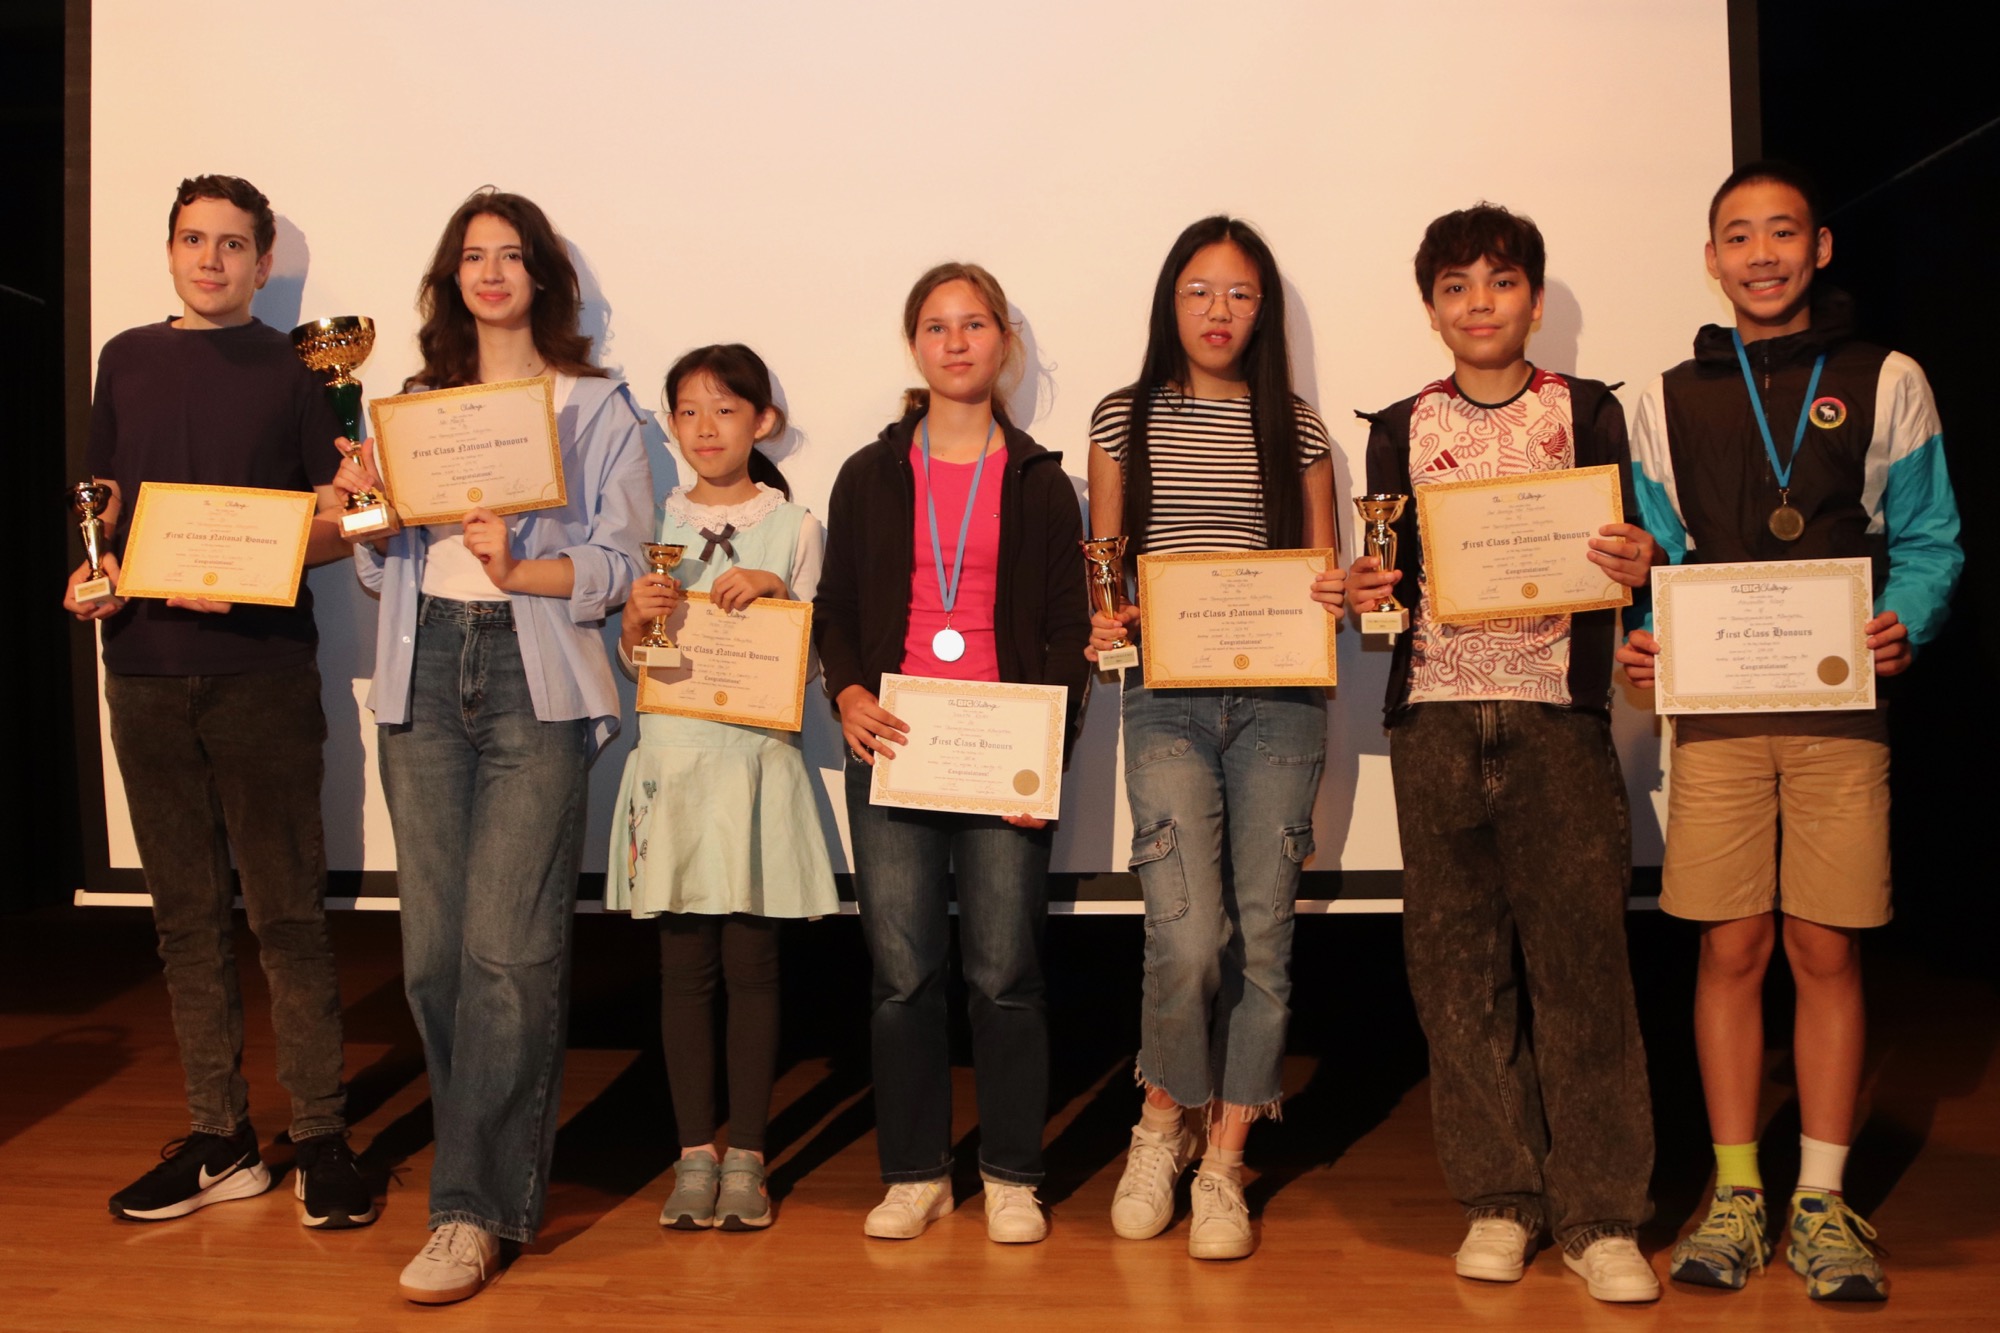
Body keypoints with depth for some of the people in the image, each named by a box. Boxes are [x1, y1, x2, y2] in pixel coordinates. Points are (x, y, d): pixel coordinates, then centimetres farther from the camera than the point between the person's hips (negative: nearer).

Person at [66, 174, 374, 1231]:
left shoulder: (293, 369, 3)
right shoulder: (126, 361, 14)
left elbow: (337, 525, 0)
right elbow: (105, 502, 19)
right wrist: (92, 572, -1)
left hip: (262, 668, -4)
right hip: (145, 670, 4)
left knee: (285, 912, -2)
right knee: (186, 913, 9)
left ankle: (320, 1136, 7)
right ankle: (219, 1141, 18)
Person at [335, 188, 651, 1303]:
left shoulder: (594, 404, 8)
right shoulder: (415, 402, 20)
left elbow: (620, 562, 0)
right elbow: (383, 564, 19)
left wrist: (520, 568, -16)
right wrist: (364, 504, -1)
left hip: (535, 677, -4)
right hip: (425, 674, 5)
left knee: (506, 945, -10)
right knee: (435, 944, 3)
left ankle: (477, 1208, -2)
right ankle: (503, 1159, 20)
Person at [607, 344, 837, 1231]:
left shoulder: (793, 528, 4)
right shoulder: (654, 526, 10)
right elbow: (634, 660, 11)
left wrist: (774, 592, -13)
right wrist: (637, 617, -10)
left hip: (756, 756, -2)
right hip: (673, 753, 2)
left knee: (750, 962, 2)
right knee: (683, 964, 5)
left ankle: (746, 1156, 13)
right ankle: (695, 1153, 16)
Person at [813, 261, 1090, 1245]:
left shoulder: (1040, 483, 10)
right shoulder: (869, 477, 13)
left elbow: (1067, 630, 6)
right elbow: (834, 609, 12)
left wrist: (1051, 747, -6)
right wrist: (848, 695, -8)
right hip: (893, 748, 1)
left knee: (1005, 970, 0)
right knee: (902, 971, 2)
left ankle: (1011, 1176, 15)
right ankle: (915, 1173, 17)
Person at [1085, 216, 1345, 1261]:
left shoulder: (1296, 428, 11)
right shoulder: (1125, 419, 10)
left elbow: (1325, 573, 13)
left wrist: (1339, 596, -9)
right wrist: (1102, 624, -11)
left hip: (1279, 704, 2)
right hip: (1167, 702, -1)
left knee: (1262, 936, 2)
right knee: (1191, 939, -13)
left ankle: (1224, 1163, 18)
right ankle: (1163, 1122, 16)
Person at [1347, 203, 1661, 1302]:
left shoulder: (1588, 411, 11)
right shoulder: (1402, 429, 14)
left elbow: (1622, 557, 9)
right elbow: (1394, 576, 15)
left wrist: (1639, 564, -13)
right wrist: (1369, 590, -7)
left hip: (1558, 713, -1)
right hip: (1436, 714, 2)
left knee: (1579, 953, -4)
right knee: (1459, 961, 3)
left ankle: (1596, 1212, 6)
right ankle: (1499, 1198, 14)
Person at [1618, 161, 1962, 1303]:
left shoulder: (1887, 383, 10)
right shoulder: (1669, 401, 13)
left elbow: (1929, 542, 8)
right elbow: (1654, 556, 12)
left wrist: (1906, 625, -11)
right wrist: (1642, 638, -7)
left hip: (1841, 706, 0)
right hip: (1715, 708, 1)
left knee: (1828, 949, 1)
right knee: (1733, 948, 2)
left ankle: (1824, 1199, 13)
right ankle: (1736, 1194, 13)